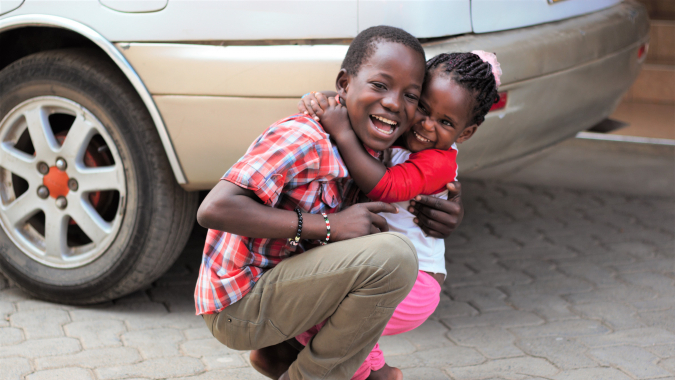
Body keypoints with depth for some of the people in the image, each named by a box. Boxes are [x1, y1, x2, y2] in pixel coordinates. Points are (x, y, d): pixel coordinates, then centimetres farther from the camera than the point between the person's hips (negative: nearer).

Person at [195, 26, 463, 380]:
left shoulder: (366, 142, 3)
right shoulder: (303, 139, -22)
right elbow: (214, 210, -31)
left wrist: (445, 208, -6)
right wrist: (328, 225, -29)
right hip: (237, 308, -9)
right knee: (393, 255, -23)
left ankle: (280, 347, 17)